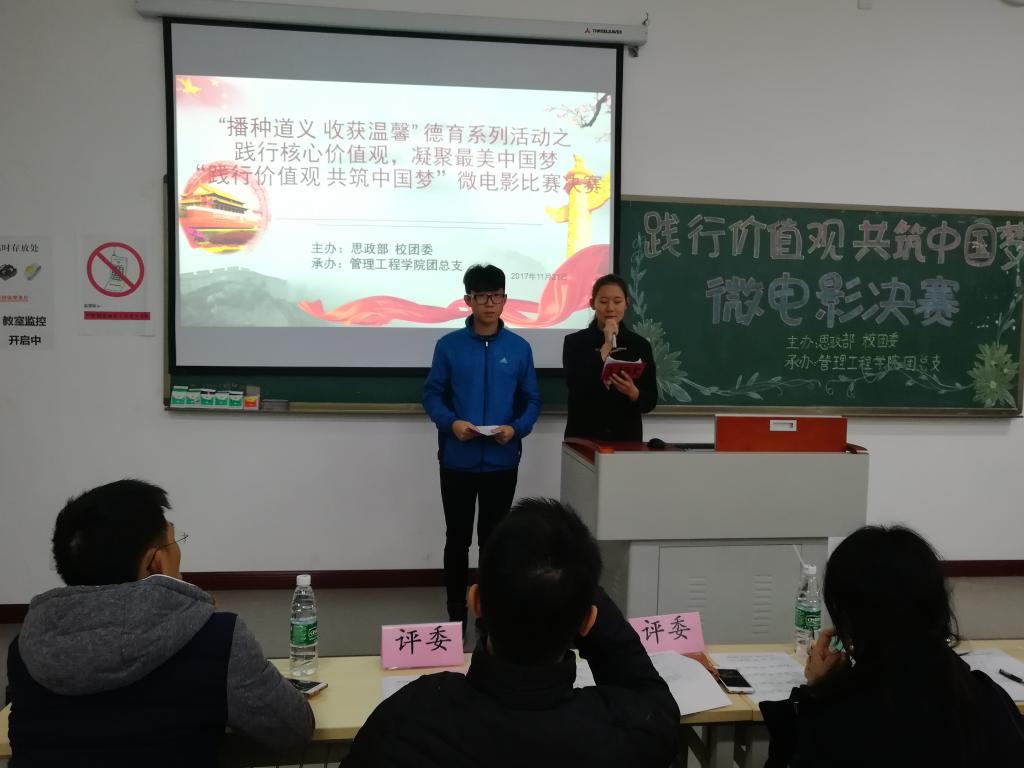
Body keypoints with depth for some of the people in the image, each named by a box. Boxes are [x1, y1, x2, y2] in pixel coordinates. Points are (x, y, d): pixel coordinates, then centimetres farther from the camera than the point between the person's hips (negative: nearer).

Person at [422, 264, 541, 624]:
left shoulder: (519, 347, 1)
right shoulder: (449, 345, -2)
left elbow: (532, 399, 4)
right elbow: (432, 394, 0)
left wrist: (517, 428, -15)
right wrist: (450, 423, -18)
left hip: (502, 461, 1)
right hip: (457, 459, 0)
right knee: (457, 538, 10)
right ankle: (456, 613, 24)